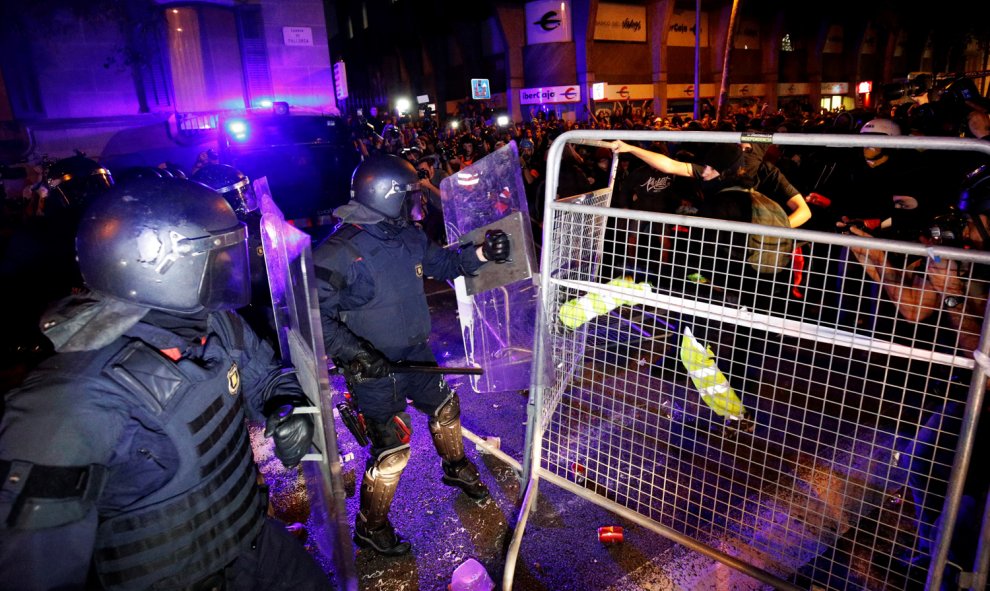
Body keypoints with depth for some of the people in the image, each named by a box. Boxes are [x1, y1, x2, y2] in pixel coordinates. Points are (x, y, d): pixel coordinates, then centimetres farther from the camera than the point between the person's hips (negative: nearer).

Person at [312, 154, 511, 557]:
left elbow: (444, 263, 13)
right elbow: (315, 316, -21)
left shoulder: (409, 236, -1)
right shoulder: (338, 252, -22)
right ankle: (370, 527, 25)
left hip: (416, 355, 7)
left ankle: (456, 468, 54)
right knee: (392, 450, -1)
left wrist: (481, 253, -5)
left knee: (445, 408, 23)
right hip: (373, 369, -7)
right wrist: (355, 353, -32)